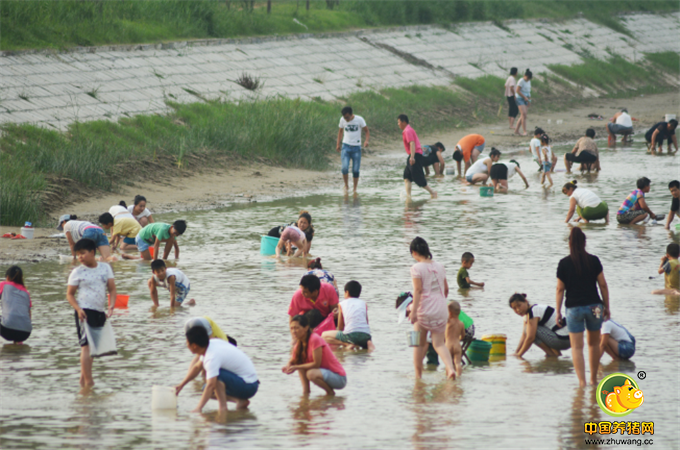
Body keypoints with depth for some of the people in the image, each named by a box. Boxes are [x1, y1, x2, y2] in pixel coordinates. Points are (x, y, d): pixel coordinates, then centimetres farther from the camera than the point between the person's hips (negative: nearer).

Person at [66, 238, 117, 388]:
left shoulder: (105, 268, 8)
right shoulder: (77, 272, 0)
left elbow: (112, 289, 9)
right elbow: (70, 294, 2)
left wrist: (111, 307, -6)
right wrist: (78, 309, -14)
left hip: (100, 312, 5)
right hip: (85, 312, -5)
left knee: (91, 347, 13)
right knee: (87, 345, -12)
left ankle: (83, 378, 25)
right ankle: (88, 382, -15)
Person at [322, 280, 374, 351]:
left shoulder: (342, 304, 15)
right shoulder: (363, 303, 21)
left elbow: (340, 327, 15)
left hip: (351, 334, -3)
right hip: (366, 334, 3)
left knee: (324, 336, 11)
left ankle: (349, 344, -9)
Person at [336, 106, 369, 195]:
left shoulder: (359, 120, -8)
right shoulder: (342, 120, 0)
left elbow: (367, 131, -3)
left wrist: (366, 140, -22)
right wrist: (338, 144, 15)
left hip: (356, 147, -1)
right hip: (346, 146, 1)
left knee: (355, 170, 1)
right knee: (345, 168, -17)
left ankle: (355, 189, 16)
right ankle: (346, 186, 4)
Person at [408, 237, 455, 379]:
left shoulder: (417, 268, -8)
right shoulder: (439, 266, 10)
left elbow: (418, 290, -16)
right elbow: (446, 289, 16)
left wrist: (414, 311, -18)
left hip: (424, 309, -5)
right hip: (441, 309, 5)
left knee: (420, 343, 11)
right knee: (439, 344, 4)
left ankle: (418, 374, 17)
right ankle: (450, 368, -18)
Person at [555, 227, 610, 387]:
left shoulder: (564, 263, -5)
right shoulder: (594, 261, -3)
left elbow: (560, 289, -3)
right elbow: (603, 285, -1)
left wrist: (558, 311, 4)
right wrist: (606, 306, 8)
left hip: (574, 308, -2)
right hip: (594, 306, 2)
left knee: (577, 347, 0)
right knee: (594, 343, 18)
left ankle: (582, 381, -12)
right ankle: (593, 379, 26)